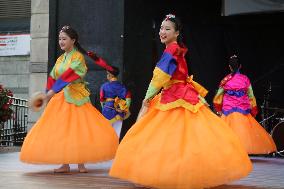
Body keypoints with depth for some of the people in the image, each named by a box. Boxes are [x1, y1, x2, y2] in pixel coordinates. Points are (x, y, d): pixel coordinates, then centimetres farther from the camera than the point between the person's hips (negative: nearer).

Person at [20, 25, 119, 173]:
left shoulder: (77, 57, -6)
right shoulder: (60, 59, 14)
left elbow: (69, 75, -18)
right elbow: (52, 78, 14)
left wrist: (53, 90, -23)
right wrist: (49, 94, 4)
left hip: (76, 97, -6)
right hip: (61, 97, 6)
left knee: (79, 128, -7)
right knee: (61, 129, 2)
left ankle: (81, 163, 0)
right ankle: (65, 164, 6)